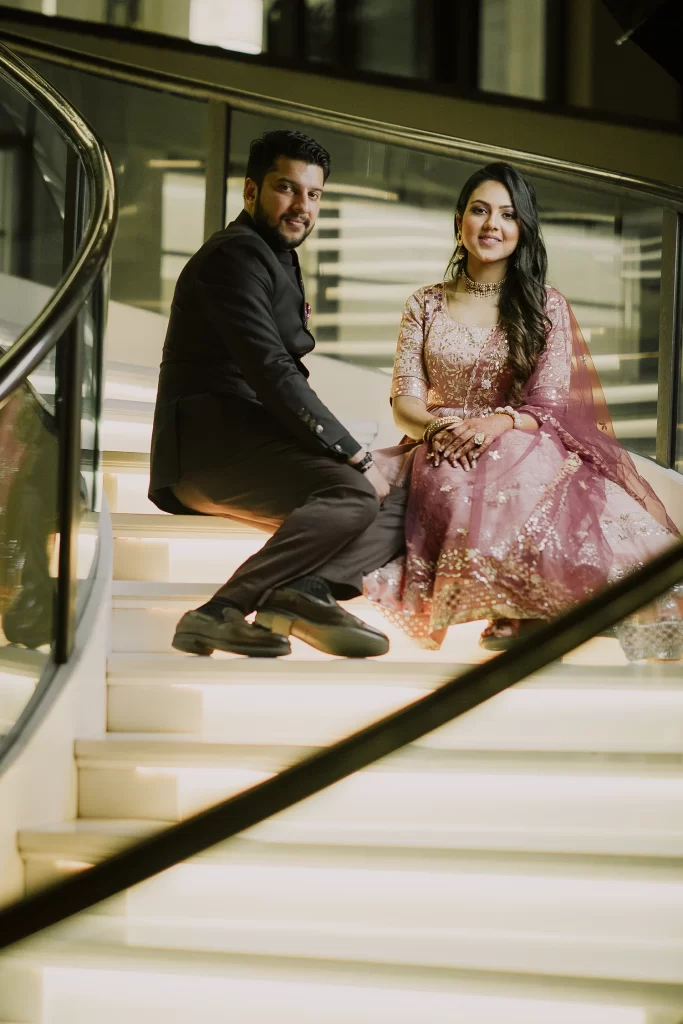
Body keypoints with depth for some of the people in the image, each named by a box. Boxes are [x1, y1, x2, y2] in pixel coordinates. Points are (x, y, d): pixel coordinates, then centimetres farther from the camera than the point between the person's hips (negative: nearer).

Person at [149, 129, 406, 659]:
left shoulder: (278, 259, 24)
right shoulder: (235, 256, -9)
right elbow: (271, 374, -19)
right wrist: (356, 457, -18)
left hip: (256, 445, 10)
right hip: (210, 446, -10)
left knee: (399, 505, 0)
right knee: (351, 494, -29)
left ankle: (302, 591, -26)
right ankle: (220, 612, -29)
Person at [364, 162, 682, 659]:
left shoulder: (548, 307, 9)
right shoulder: (425, 306, 16)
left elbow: (548, 406, 1)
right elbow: (405, 399, 7)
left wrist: (497, 423, -23)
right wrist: (437, 427, -18)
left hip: (523, 451, -1)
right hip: (441, 454, 2)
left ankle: (521, 613, -18)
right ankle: (514, 615, -22)